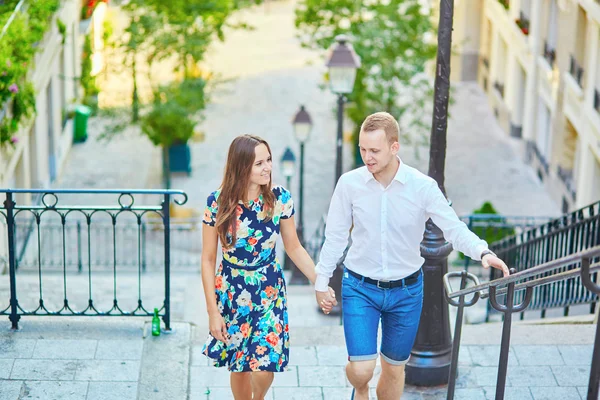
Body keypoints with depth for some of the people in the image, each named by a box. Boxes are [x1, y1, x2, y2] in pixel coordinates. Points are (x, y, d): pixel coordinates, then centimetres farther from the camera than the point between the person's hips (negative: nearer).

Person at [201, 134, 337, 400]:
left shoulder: (280, 199, -11)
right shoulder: (217, 203, -15)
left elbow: (294, 248, 2)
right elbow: (208, 259, -7)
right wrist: (212, 311, -7)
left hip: (269, 293, 0)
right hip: (231, 295, 0)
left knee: (263, 367, -7)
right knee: (239, 367, 11)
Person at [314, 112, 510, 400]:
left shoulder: (423, 187, -12)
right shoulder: (349, 183, -10)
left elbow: (453, 228, -13)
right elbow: (335, 236, 0)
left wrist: (483, 252, -31)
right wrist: (321, 281, 5)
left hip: (406, 290, 1)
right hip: (360, 287, -1)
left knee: (394, 369, 13)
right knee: (361, 369, -9)